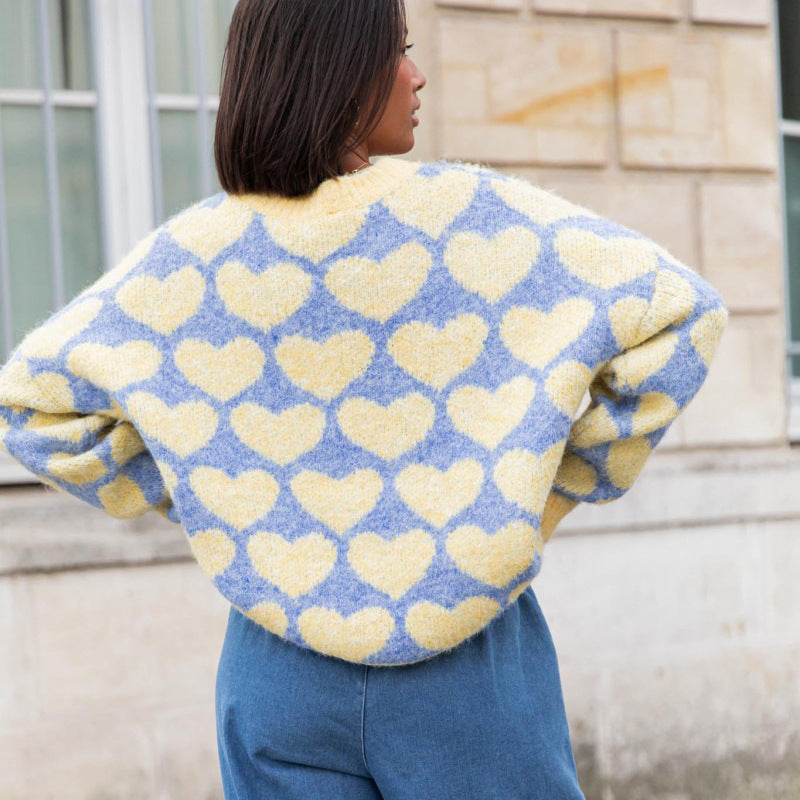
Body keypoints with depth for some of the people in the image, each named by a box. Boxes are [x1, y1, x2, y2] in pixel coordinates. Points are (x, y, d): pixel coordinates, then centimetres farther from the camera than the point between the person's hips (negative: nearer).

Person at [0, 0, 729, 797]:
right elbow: (676, 308, -12)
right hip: (470, 668, -2)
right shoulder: (469, 212, -11)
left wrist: (188, 493, 7)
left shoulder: (190, 253, -4)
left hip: (280, 678, 3)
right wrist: (556, 492, -3)